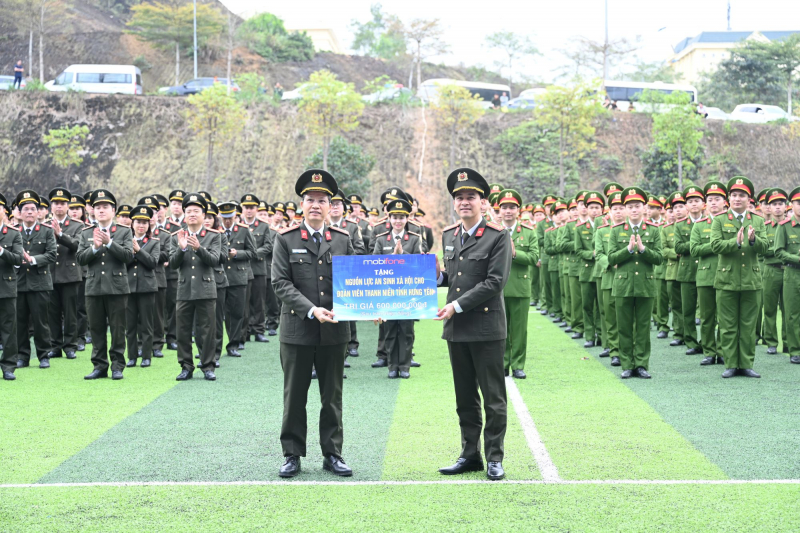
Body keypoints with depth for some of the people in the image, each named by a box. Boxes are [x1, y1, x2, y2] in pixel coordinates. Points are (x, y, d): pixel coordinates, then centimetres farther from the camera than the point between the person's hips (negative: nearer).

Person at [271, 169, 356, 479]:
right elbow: (281, 283, -7)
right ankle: (292, 455, 16)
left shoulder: (343, 239, 8)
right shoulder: (286, 239, 0)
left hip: (334, 330, 2)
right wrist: (311, 310, -17)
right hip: (297, 329, -2)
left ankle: (332, 454, 18)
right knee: (294, 397, 6)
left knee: (332, 397, 9)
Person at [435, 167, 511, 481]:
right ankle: (470, 455, 21)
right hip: (456, 328, 6)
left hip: (486, 327, -6)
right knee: (465, 397, 12)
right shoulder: (448, 236, 12)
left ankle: (494, 458, 9)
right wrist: (439, 276, -1)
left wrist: (457, 305, -17)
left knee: (493, 397, 1)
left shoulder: (497, 237, -8)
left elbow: (495, 282, -15)